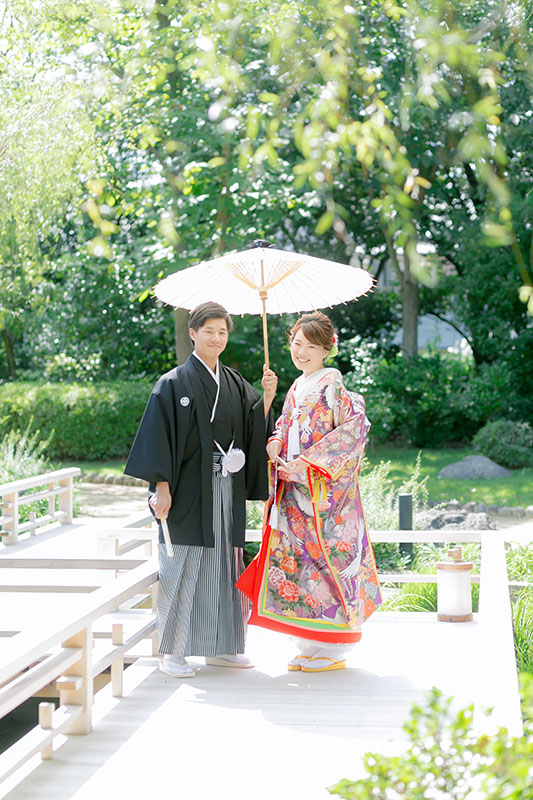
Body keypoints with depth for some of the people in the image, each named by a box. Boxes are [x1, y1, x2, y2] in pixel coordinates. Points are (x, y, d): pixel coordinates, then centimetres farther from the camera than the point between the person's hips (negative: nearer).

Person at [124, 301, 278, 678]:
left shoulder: (235, 383, 13)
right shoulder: (175, 383, -4)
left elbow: (255, 428, 7)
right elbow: (159, 435, -9)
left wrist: (268, 396, -10)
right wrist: (161, 487, -16)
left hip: (225, 491, 6)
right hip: (188, 490, -6)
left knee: (223, 564, 10)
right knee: (182, 567, -4)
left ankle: (220, 646, 20)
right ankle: (172, 651, 4)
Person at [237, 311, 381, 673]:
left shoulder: (333, 386, -7)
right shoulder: (297, 388, 16)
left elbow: (352, 429, -15)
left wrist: (306, 462, -17)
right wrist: (274, 443, 1)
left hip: (325, 490, -8)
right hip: (293, 490, 8)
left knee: (325, 558, -6)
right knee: (296, 558, 6)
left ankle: (333, 651, 3)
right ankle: (309, 647, 15)